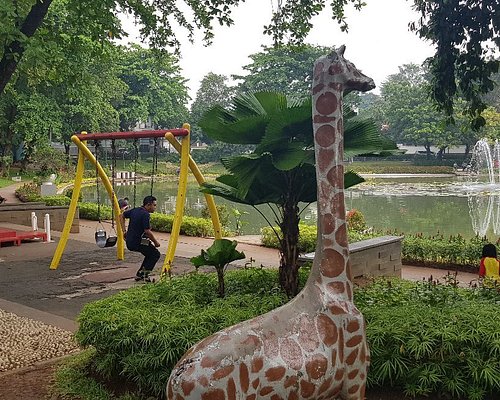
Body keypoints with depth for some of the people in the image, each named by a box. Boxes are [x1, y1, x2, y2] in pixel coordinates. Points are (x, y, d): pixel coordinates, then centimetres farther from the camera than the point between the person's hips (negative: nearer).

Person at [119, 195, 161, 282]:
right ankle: (144, 273, -1)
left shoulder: (135, 210, 10)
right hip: (138, 243, -9)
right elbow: (147, 232, -20)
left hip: (129, 242, 9)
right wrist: (155, 242, -6)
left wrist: (124, 231, 18)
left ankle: (139, 274, 19)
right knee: (155, 254, 5)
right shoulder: (145, 214, -17)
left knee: (150, 253, 22)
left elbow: (121, 215, 21)